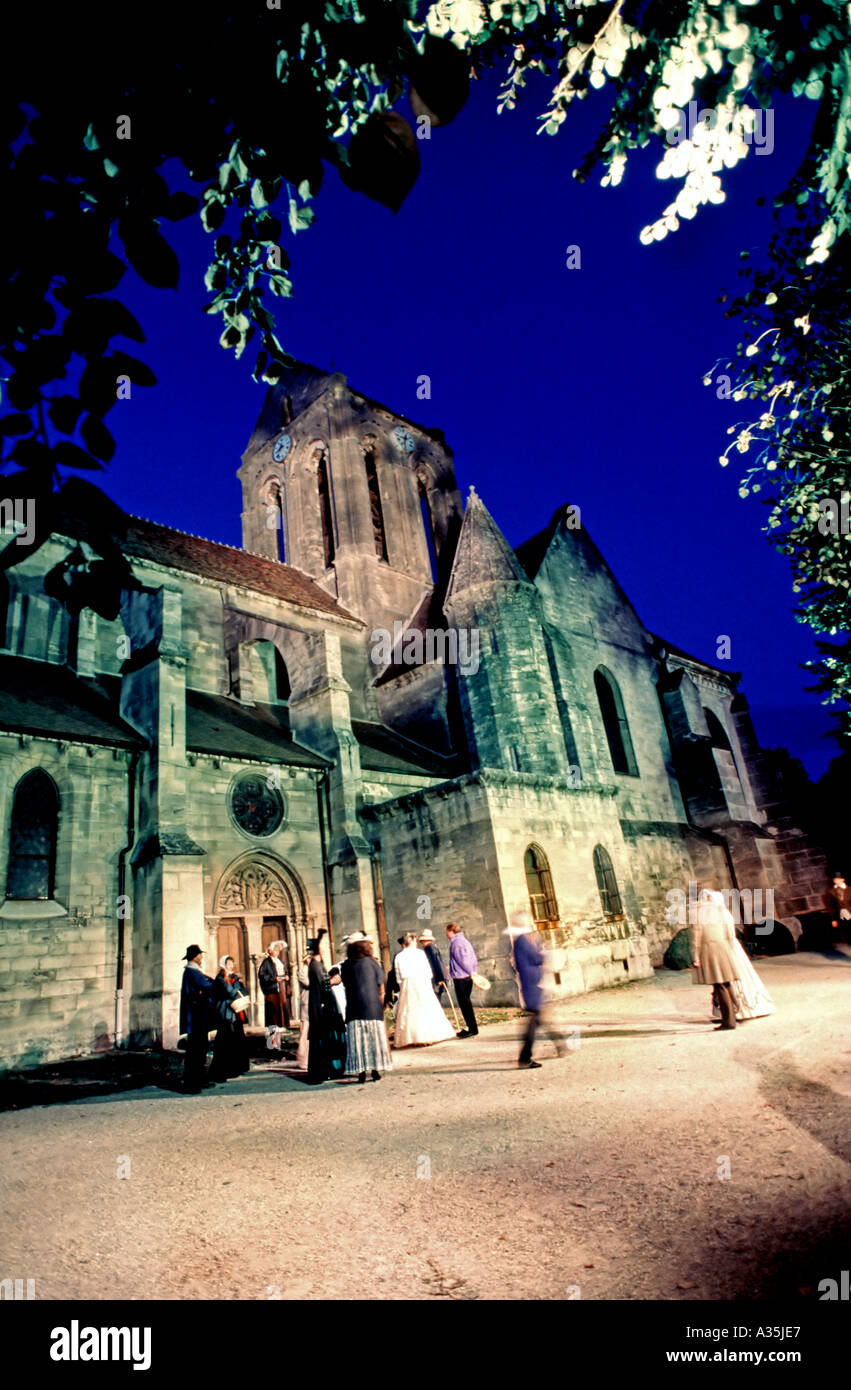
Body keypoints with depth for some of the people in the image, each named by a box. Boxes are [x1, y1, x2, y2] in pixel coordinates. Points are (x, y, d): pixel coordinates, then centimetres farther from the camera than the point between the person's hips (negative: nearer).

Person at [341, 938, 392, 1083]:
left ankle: (361, 1071, 3)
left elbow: (345, 984, 11)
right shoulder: (370, 961, -2)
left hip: (354, 1008, 1)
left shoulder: (346, 965, 3)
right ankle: (376, 1069, 8)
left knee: (357, 1039, 5)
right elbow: (381, 983, 0)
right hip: (372, 1006, -1)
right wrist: (380, 998, 13)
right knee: (375, 1038, 7)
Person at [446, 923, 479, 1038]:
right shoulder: (465, 941, 18)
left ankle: (473, 1029, -3)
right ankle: (471, 1028, 20)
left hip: (460, 977, -9)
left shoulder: (456, 942, -11)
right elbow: (474, 959, 18)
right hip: (468, 977, 10)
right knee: (466, 1003, 16)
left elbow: (463, 959, -18)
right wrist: (473, 972, 13)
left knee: (464, 1004, -4)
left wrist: (471, 972, -12)